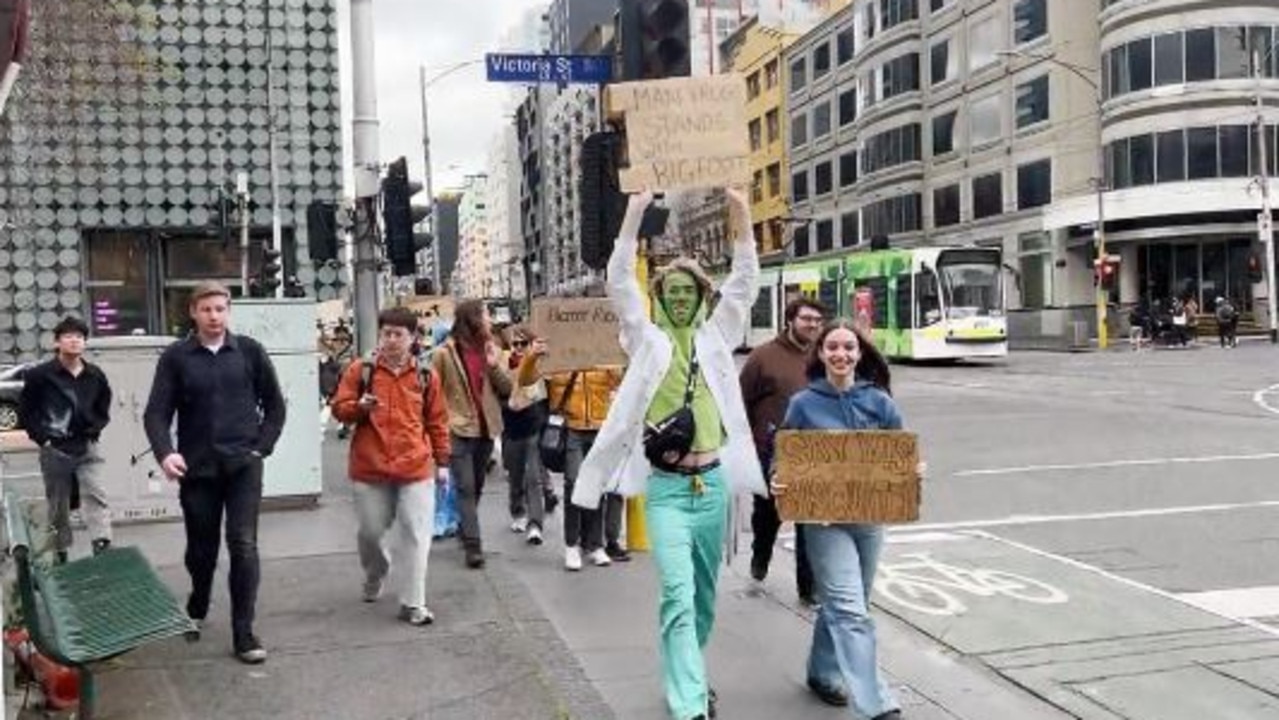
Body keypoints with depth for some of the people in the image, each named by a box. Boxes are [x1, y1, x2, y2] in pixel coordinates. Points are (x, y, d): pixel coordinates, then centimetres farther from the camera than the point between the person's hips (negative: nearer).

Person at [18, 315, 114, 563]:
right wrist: (42, 438, -5)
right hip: (54, 450, -1)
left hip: (87, 448, 1)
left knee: (97, 496, -15)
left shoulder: (95, 375, 4)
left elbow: (104, 409, 17)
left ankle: (103, 547, -24)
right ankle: (60, 555, 20)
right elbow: (25, 411, 2)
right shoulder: (40, 375, -5)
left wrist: (94, 431, 3)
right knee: (58, 506, 8)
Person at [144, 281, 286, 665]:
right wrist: (165, 452, -21)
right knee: (201, 548, 14)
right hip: (197, 468, 1)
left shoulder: (250, 351, 2)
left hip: (243, 465, -1)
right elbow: (156, 412, -4)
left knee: (243, 545, -8)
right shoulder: (175, 357, 0)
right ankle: (196, 611, 41)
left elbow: (275, 404, 9)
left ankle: (244, 632, -1)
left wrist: (261, 447, -1)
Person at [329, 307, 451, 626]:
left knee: (416, 535, -3)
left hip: (415, 468, 0)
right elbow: (339, 407, 3)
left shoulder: (426, 376, 3)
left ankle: (413, 603, 4)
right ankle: (375, 574, 45)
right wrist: (360, 406, -19)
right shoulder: (361, 370, 0)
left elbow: (437, 422, 9)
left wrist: (442, 461, 9)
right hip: (370, 467, 0)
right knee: (370, 531, 13)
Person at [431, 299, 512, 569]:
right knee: (466, 488, -9)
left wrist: (494, 366, -11)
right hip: (458, 430, -5)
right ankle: (473, 546, -11)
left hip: (486, 429, 5)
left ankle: (466, 531, 31)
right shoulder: (445, 353, -8)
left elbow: (507, 389, 5)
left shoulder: (491, 349, 7)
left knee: (477, 488, 14)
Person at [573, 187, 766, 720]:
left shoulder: (716, 337, 10)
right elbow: (619, 283, -6)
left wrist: (742, 220, -7)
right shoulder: (647, 339, 3)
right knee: (678, 593, -14)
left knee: (704, 591, 15)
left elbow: (744, 284, 3)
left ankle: (687, 675, 36)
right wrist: (633, 216, -14)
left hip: (712, 483, 4)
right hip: (666, 486, -3)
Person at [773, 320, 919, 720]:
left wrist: (914, 472, -13)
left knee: (840, 604, 19)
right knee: (851, 611, -11)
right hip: (824, 519, -3)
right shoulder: (803, 404, -4)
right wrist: (778, 482, -18)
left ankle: (823, 672, 40)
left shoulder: (878, 401, 2)